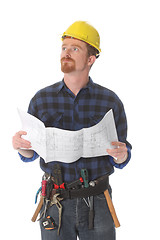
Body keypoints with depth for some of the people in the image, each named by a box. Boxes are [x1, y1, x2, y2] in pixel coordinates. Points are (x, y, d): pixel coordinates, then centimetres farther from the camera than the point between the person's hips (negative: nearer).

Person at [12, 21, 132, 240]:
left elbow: (120, 161, 4)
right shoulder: (41, 99, 1)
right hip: (55, 203, 1)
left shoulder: (111, 102, -2)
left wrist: (121, 155, -18)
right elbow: (31, 154, 9)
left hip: (97, 205, 0)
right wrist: (20, 145, -13)